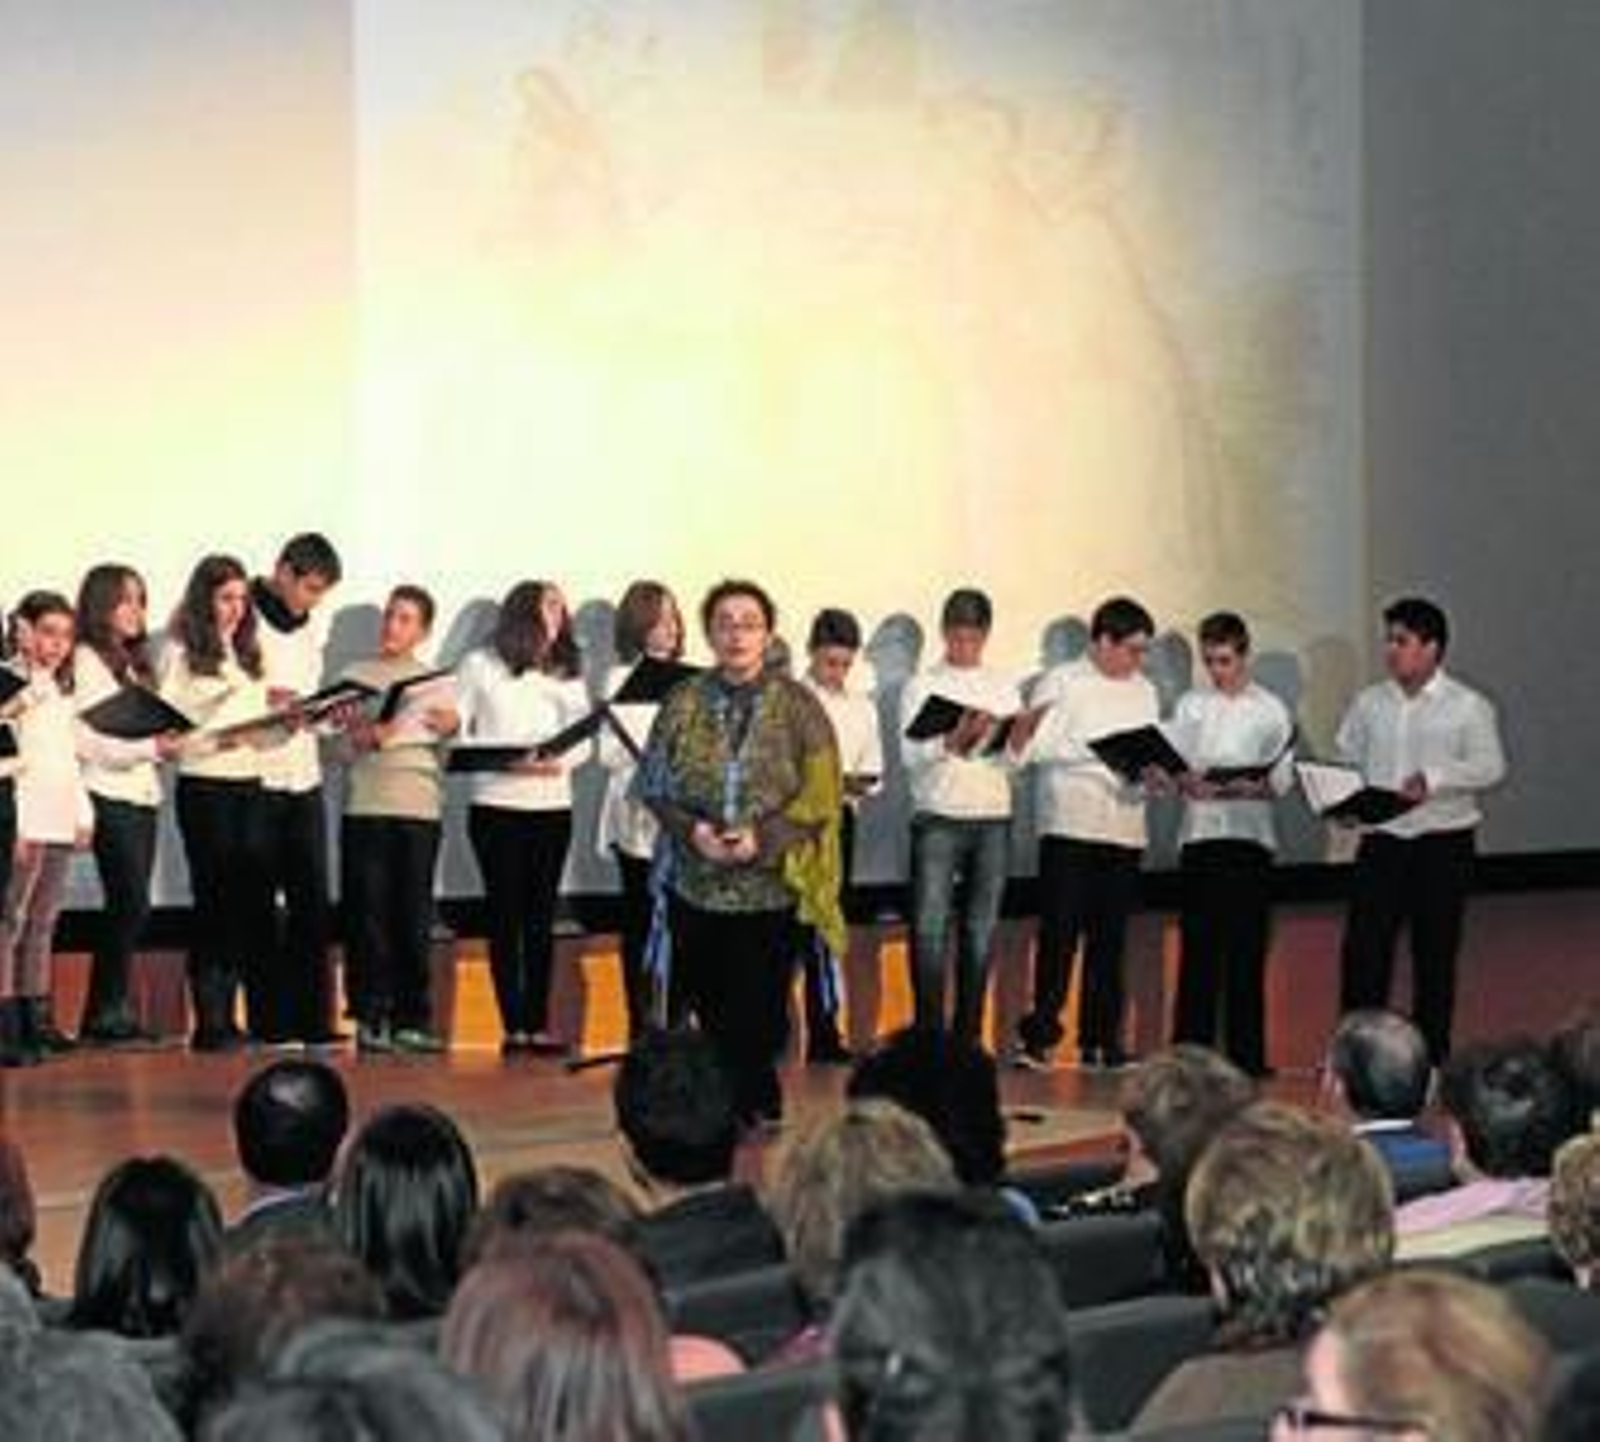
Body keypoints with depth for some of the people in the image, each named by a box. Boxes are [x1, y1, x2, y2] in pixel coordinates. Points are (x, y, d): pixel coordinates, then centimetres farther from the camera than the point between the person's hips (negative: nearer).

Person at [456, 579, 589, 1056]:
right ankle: (513, 1026, -2)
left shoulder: (567, 673, 17)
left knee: (541, 915, 3)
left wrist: (559, 761, -13)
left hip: (553, 806, 3)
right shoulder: (481, 666, 6)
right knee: (506, 914, -3)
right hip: (496, 804, -3)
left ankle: (538, 1023, 5)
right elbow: (456, 735, 0)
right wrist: (507, 762, -15)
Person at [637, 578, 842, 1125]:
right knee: (707, 1004, 5)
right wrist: (691, 829, -12)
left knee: (758, 1012, -2)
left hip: (771, 883, -2)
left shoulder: (797, 706, -1)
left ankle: (756, 1106, 11)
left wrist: (763, 838, -16)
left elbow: (820, 794, -4)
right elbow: (654, 784, 6)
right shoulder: (684, 703, 5)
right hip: (695, 881, 2)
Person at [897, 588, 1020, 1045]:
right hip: (938, 817, -3)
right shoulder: (922, 686, 5)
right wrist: (952, 741, -23)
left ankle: (968, 1033, 9)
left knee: (981, 929, 3)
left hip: (992, 818, 3)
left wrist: (996, 738, -15)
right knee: (930, 928, -8)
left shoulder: (1005, 687, 14)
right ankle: (929, 1032, -5)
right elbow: (910, 755, -6)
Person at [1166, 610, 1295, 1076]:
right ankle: (1191, 1050, 3)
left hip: (1249, 833, -1)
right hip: (1199, 832, 1)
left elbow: (1281, 780, 0)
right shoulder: (1190, 705, 12)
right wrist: (1187, 782, -15)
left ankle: (1246, 1053, 2)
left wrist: (1245, 788, -19)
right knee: (1198, 946, 0)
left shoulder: (1270, 710, 5)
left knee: (1246, 949, -1)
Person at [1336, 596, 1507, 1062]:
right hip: (1381, 838, 3)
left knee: (1435, 954, 4)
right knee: (1362, 948, -2)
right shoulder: (1370, 703, 10)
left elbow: (1490, 768, -9)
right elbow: (1346, 759, 13)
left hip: (1442, 841, -3)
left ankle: (1431, 1056, 13)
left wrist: (1436, 777, -24)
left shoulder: (1467, 706, -1)